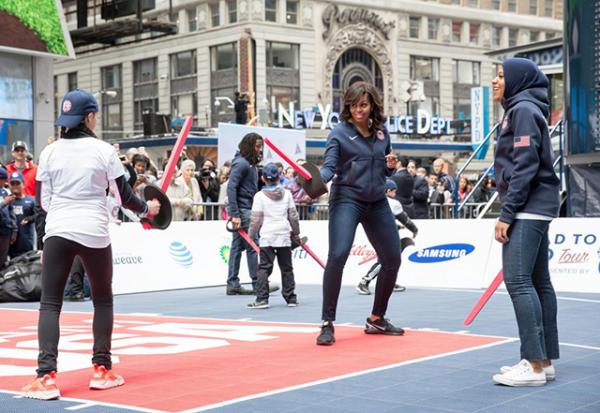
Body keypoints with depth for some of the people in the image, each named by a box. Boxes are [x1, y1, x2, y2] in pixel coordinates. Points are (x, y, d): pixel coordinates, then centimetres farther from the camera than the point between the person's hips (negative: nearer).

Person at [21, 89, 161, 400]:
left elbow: (43, 200, 9)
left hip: (57, 232, 1)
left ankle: (46, 377, -11)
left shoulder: (49, 152, 4)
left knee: (50, 304, 2)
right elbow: (125, 197, 2)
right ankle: (101, 370, 18)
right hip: (94, 234, -1)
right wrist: (147, 208, 21)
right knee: (103, 301, 16)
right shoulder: (104, 150, -1)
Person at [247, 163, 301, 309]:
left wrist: (251, 236, 7)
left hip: (267, 238, -3)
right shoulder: (287, 193, 5)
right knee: (286, 268, 11)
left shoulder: (259, 196, -4)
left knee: (264, 268, -1)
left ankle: (262, 299, -8)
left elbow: (256, 220, -5)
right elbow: (293, 216, 8)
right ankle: (291, 298, 15)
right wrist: (296, 233, 20)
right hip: (284, 236, 3)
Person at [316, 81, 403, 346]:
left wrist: (391, 165, -4)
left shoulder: (381, 131, 9)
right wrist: (319, 178, -33)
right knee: (338, 255, -23)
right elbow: (329, 166, -13)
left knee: (392, 259, 9)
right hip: (347, 199, -6)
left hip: (377, 203, 6)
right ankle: (327, 324, -13)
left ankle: (377, 319, 28)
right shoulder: (340, 132, -5)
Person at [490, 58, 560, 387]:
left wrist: (506, 213, -18)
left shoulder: (523, 109, -10)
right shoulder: (520, 110, 19)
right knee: (538, 282, 9)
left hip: (528, 210, -10)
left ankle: (535, 365, -14)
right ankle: (545, 361, 12)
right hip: (535, 209, 10)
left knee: (518, 280, -13)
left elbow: (525, 166, -17)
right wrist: (509, 211, 17)